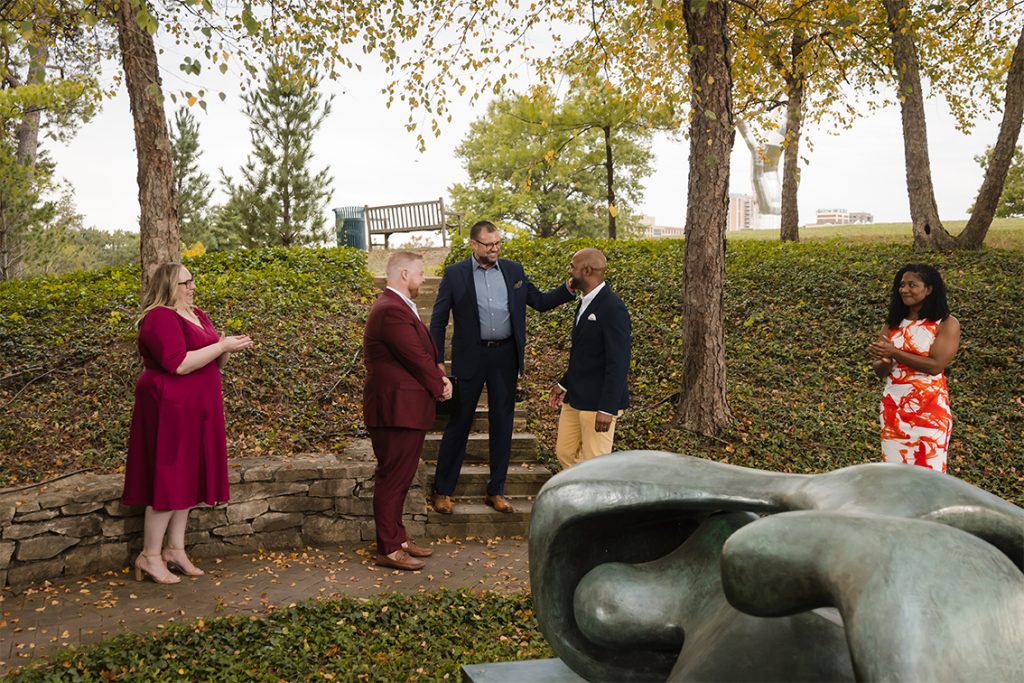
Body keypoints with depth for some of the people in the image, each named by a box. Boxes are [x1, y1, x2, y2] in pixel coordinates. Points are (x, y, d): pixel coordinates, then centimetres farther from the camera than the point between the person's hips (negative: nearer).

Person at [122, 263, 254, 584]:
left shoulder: (197, 315, 13)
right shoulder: (160, 318, -15)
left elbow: (211, 362, 18)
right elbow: (179, 364, -25)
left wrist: (228, 347, -3)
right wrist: (222, 346, -20)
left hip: (195, 411, 9)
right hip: (169, 410, -9)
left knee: (187, 479, 12)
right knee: (169, 480, -4)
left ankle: (175, 550, 21)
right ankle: (149, 556, 7)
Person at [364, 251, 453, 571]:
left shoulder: (397, 306, 16)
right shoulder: (392, 311, -20)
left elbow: (422, 352, 14)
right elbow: (417, 357, -20)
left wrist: (439, 377, -2)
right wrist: (440, 387, -5)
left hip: (405, 409, 11)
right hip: (396, 409, -11)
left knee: (399, 479, 18)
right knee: (392, 480, -2)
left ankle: (398, 539, 30)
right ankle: (388, 550, 8)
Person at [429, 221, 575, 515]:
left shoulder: (513, 270, 7)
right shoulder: (454, 274, -2)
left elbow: (540, 301, 9)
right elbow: (438, 320, 0)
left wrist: (569, 289, -7)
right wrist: (437, 361, -5)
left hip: (505, 356, 3)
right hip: (470, 357, -3)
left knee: (502, 424, 9)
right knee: (458, 422, 4)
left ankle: (496, 491, 21)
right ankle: (443, 490, 17)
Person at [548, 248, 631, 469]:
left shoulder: (613, 308, -19)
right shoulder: (586, 302, 10)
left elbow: (618, 363, -22)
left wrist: (607, 409, -23)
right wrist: (564, 384, 18)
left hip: (598, 402, -9)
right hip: (575, 398, 9)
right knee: (564, 453, 17)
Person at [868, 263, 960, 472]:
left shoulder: (947, 324, -6)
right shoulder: (892, 324, 7)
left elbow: (935, 365, -17)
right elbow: (879, 370, 4)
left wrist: (894, 353, -20)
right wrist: (884, 361, -19)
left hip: (929, 408, -4)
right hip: (893, 406, 4)